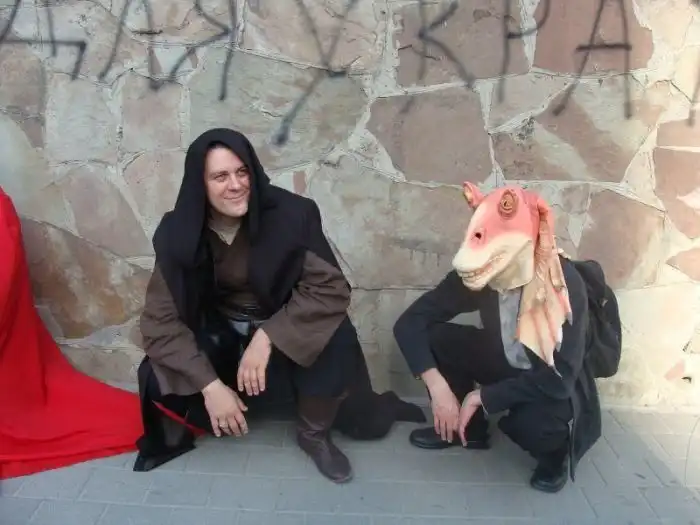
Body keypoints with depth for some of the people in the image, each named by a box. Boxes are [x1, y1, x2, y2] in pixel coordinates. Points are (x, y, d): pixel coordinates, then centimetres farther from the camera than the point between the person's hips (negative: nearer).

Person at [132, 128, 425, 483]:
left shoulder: (290, 214, -22)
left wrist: (267, 336, -32)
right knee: (160, 383, -23)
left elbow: (330, 288, -23)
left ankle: (314, 435, -4)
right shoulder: (178, 233, -17)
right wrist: (210, 385, -28)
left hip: (283, 329, -1)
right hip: (220, 334, 2)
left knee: (334, 337, -32)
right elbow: (160, 321, -18)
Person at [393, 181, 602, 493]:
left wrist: (482, 396, -28)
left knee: (531, 422, -37)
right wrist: (438, 388, -30)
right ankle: (468, 427, 5)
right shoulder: (477, 275, -21)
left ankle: (555, 453, 1)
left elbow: (559, 379, -33)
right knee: (436, 337, -19)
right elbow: (410, 322, -19)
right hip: (506, 364, 4)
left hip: (557, 389, -4)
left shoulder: (565, 285, -31)